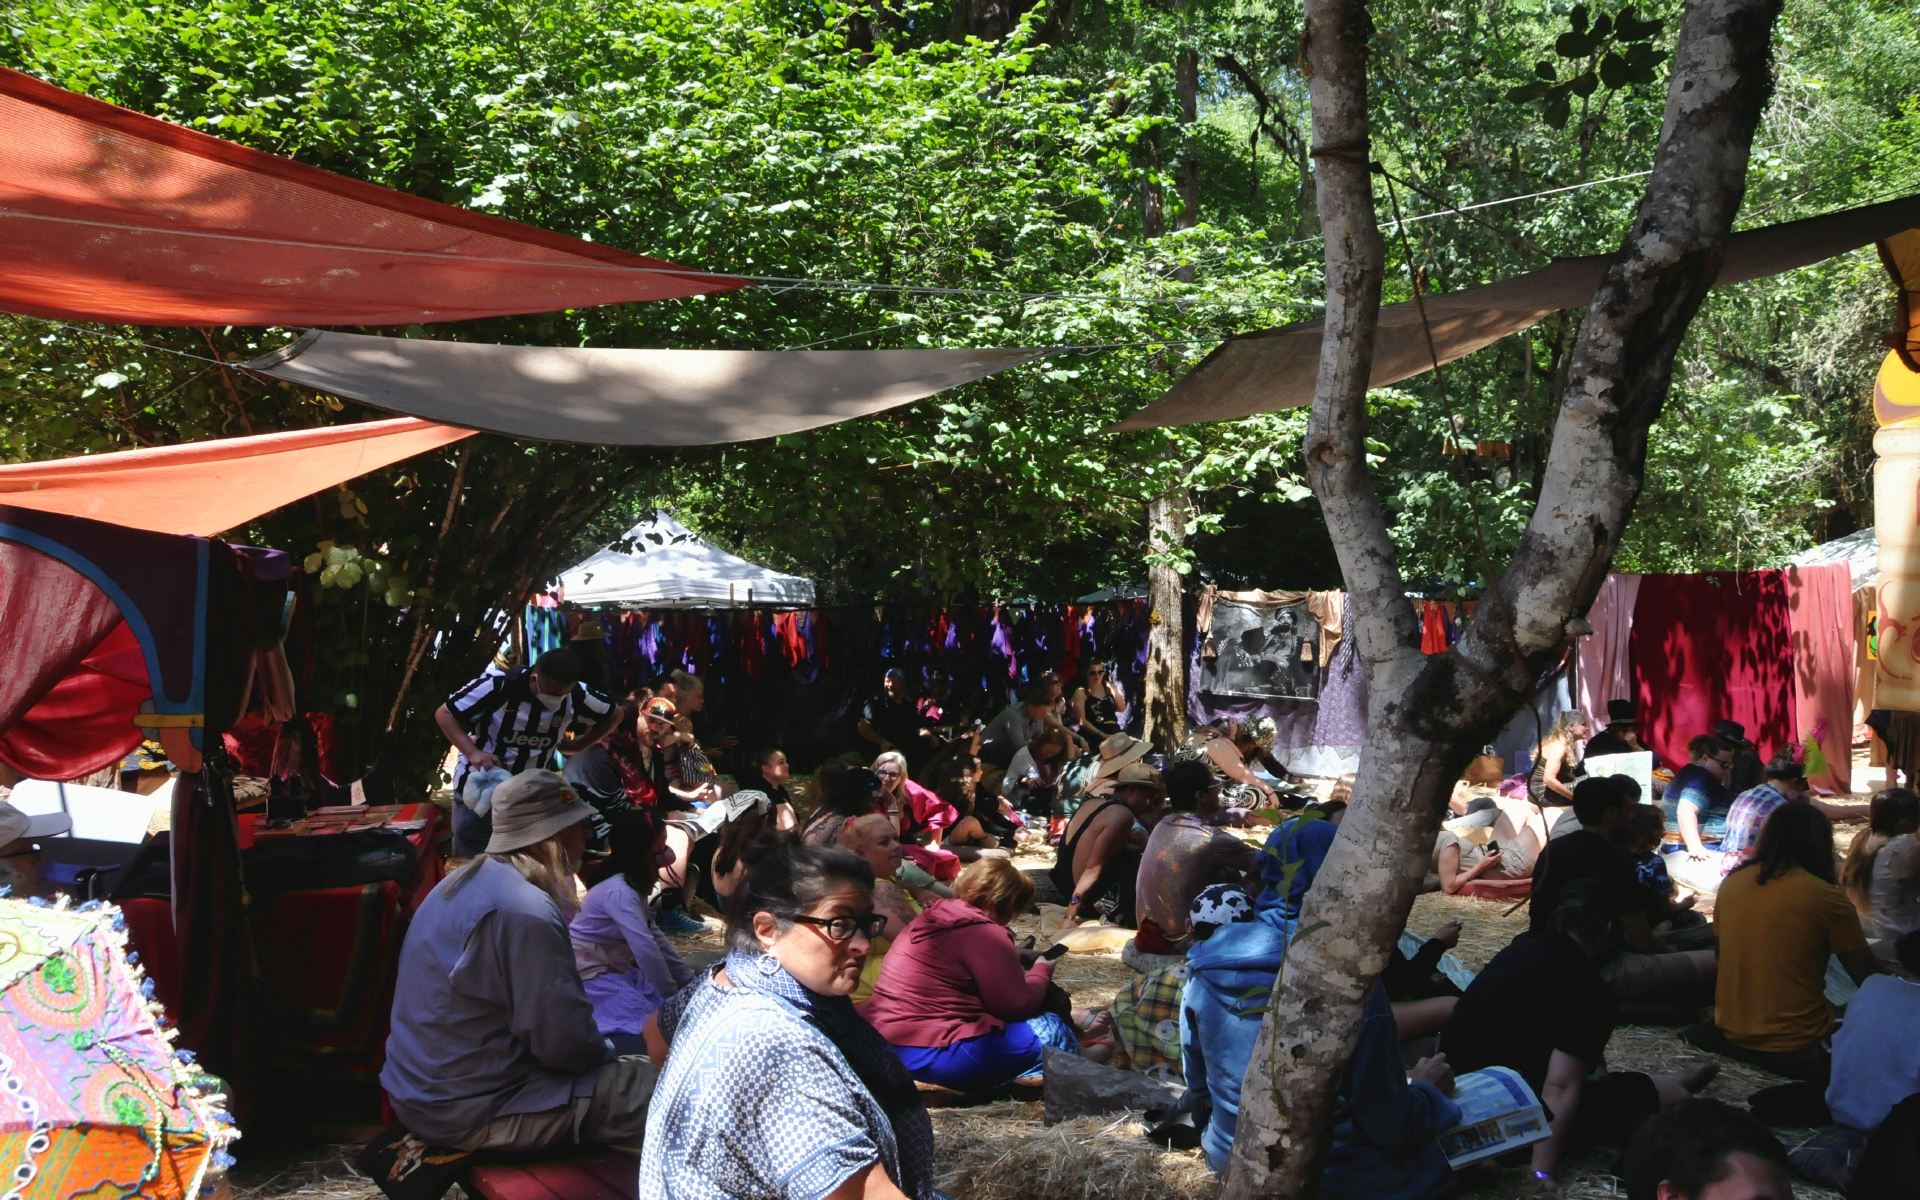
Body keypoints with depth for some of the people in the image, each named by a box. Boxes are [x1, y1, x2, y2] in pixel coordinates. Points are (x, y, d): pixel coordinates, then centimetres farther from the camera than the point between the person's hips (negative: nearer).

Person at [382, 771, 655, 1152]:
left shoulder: (461, 882, 9)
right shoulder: (527, 913, -22)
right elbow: (566, 1044, -21)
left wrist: (598, 1050, 16)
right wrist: (607, 1053, 0)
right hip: (469, 1115, -10)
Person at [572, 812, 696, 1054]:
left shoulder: (634, 888, 8)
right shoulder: (619, 892, -25)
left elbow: (656, 939, 10)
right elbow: (646, 950, -29)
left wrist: (690, 982, 7)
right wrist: (672, 995, -21)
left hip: (619, 971, 10)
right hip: (593, 979, -10)